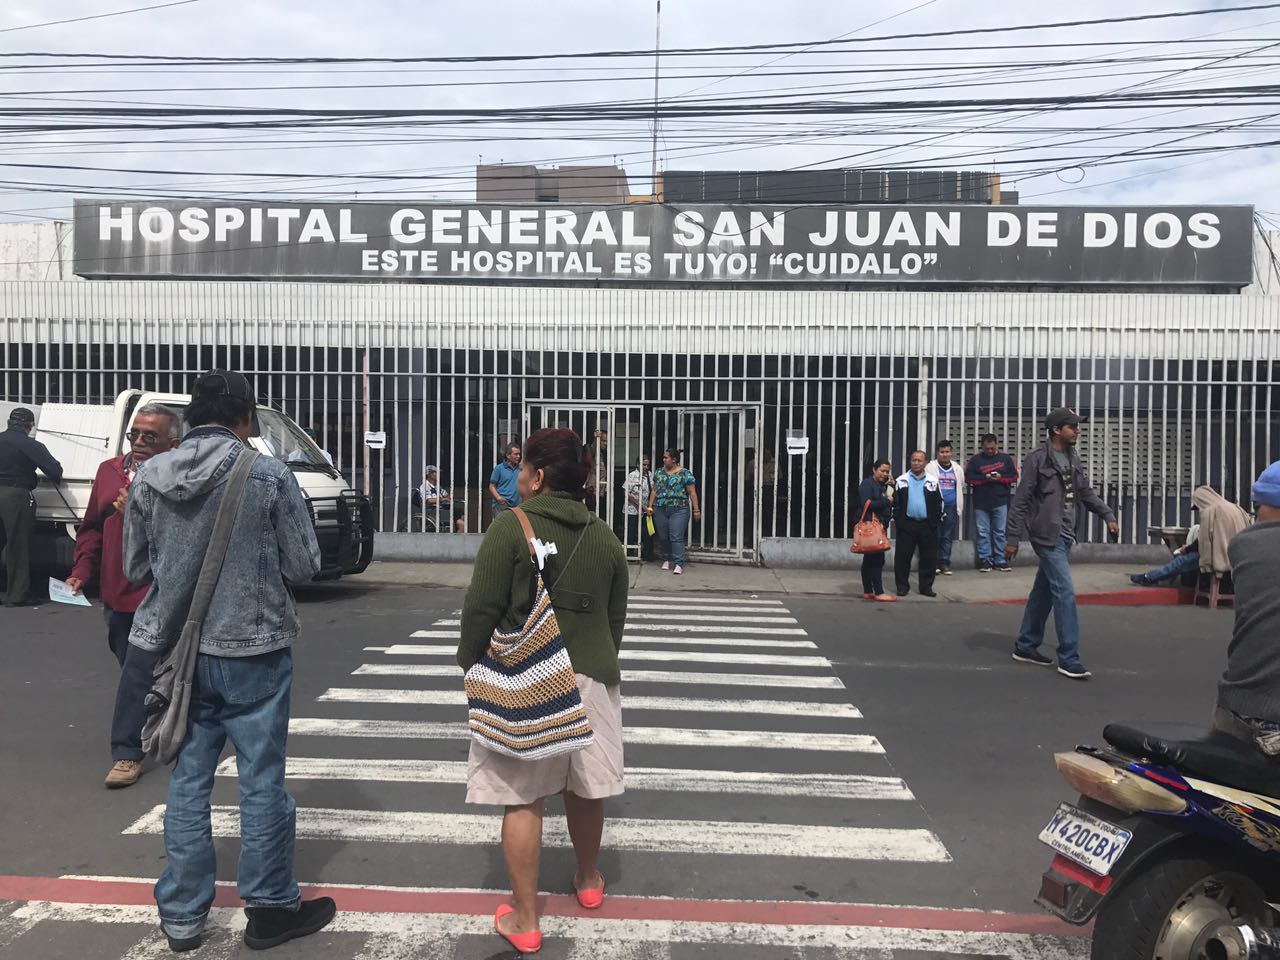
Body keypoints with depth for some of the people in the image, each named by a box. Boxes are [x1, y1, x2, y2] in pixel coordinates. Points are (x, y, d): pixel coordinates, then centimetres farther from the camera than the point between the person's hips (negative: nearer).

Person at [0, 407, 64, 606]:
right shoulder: (31, 446, -10)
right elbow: (54, 470, -13)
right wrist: (57, 477, 9)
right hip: (17, 496, -5)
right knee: (18, 547, 2)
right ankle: (16, 595, 5)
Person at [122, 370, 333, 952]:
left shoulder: (148, 477, 0)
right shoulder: (269, 475, -13)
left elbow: (135, 568, 9)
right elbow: (303, 566, -8)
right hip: (253, 650, -4)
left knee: (187, 783, 15)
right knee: (262, 781, 9)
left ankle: (182, 917, 26)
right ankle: (269, 909, 22)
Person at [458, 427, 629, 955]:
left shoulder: (511, 526, -12)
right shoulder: (604, 536, 4)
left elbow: (482, 608, -13)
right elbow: (616, 617, 11)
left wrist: (470, 663, 3)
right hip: (591, 676, 5)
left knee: (523, 798, 5)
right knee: (584, 786, 20)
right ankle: (589, 880, 41)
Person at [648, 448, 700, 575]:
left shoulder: (685, 473, -1)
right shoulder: (659, 473, 13)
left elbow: (692, 492, -3)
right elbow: (654, 491, 17)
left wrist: (696, 510, -7)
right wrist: (650, 506, 10)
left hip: (679, 510, -5)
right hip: (660, 510, 5)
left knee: (676, 537, -11)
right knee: (663, 537, 9)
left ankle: (679, 564, -10)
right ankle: (667, 559, 25)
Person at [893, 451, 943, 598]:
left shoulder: (933, 481, 5)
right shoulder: (902, 480, 4)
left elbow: (938, 503, 8)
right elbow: (895, 502, 5)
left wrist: (936, 522, 0)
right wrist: (897, 520, -3)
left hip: (927, 525, 1)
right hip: (906, 525, -1)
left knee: (929, 558, 4)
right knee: (902, 556, 1)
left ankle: (926, 586, 15)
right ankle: (902, 586, 11)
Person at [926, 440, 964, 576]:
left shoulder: (957, 469, 12)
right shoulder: (930, 467, 0)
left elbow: (961, 487, 14)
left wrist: (960, 507, 10)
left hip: (951, 508, 3)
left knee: (947, 537, 6)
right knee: (935, 536, -2)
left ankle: (944, 563, 11)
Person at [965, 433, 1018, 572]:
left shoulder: (1006, 458, 6)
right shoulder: (975, 459, 3)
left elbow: (1014, 476, 6)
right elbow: (968, 478, -1)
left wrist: (1001, 478, -13)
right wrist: (985, 478, -14)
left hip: (1000, 502, 0)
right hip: (981, 503, 0)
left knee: (1000, 532, 4)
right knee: (983, 533, 2)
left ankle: (1000, 561, 10)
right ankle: (985, 561, 8)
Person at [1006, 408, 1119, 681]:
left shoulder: (1073, 458, 12)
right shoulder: (1037, 459, -11)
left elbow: (1087, 492, 21)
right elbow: (1021, 500, -11)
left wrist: (1108, 515, 10)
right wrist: (1013, 538, -13)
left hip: (1066, 535, 8)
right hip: (1048, 535, -8)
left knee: (1043, 592, 14)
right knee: (1065, 592, -10)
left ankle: (1026, 646, 24)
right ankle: (1069, 659, -5)